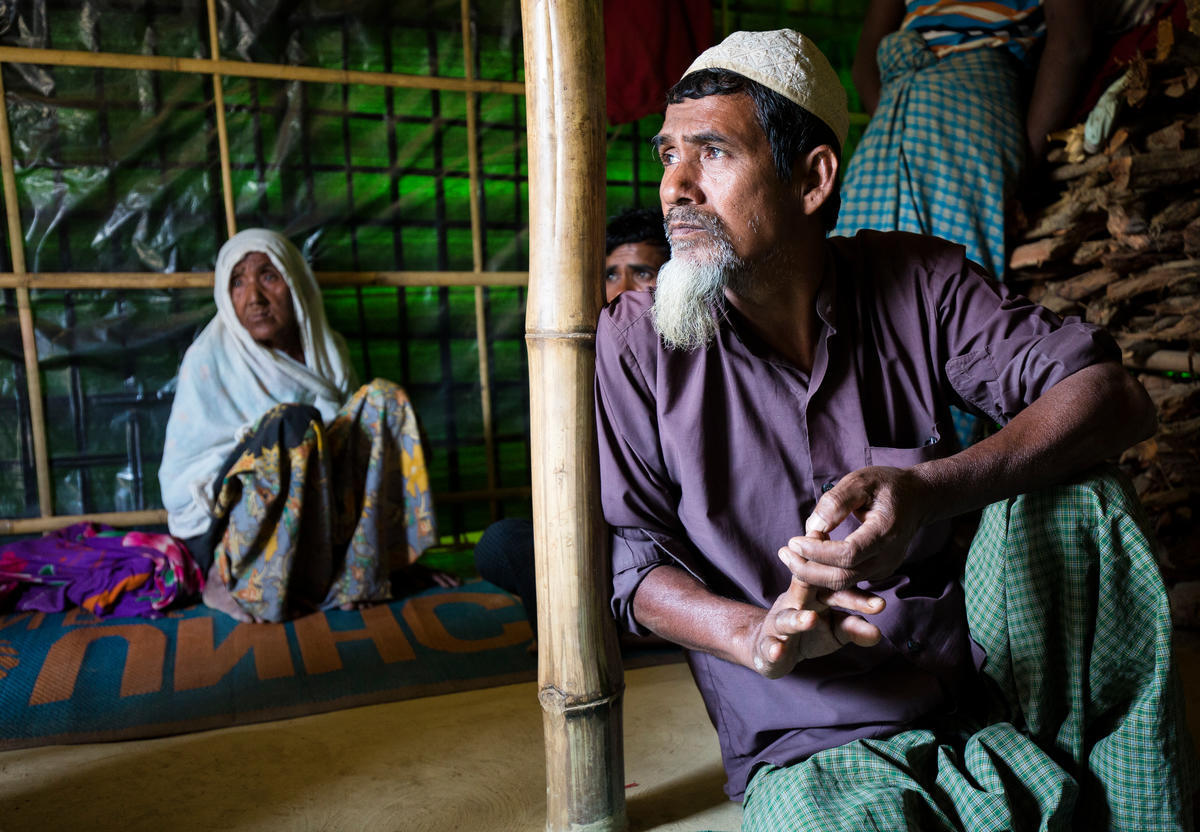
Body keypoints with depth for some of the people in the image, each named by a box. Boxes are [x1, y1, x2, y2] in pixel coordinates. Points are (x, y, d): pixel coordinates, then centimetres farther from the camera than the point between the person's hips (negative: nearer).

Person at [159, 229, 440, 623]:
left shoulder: (327, 349, 9)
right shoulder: (210, 357, -4)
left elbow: (348, 437, 13)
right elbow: (179, 475, -6)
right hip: (224, 523, -4)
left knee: (382, 397, -14)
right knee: (292, 420, -31)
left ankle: (361, 568, -18)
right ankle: (238, 584, -22)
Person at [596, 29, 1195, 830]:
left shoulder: (916, 282, -3)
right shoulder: (636, 343, -7)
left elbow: (1115, 396, -11)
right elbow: (628, 554, -5)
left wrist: (928, 491, -29)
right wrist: (753, 632, -26)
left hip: (978, 677, 3)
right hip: (815, 746, -2)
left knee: (1071, 499, -23)